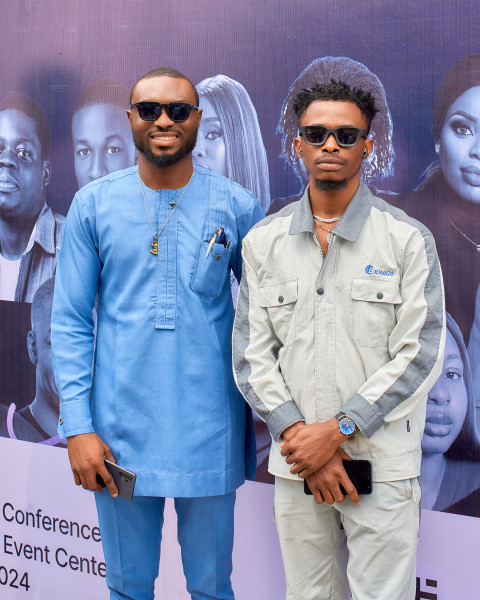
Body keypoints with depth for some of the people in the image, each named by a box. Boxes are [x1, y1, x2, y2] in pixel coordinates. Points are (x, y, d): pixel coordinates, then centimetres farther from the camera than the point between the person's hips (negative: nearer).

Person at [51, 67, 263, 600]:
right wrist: (78, 425, -6)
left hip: (210, 434, 0)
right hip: (120, 434, 1)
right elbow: (70, 322, 1)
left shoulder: (236, 207, -1)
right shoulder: (94, 204, 0)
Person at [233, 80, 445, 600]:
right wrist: (298, 435, -8)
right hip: (295, 464, 3)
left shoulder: (408, 240, -2)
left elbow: (418, 356, -7)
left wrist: (337, 430, -13)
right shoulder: (263, 242, 6)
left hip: (382, 465, -2)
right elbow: (251, 353, 4)